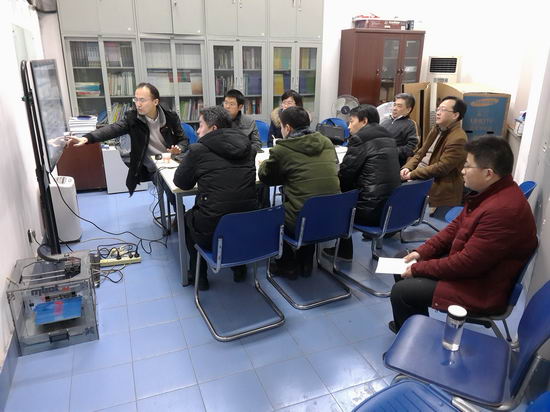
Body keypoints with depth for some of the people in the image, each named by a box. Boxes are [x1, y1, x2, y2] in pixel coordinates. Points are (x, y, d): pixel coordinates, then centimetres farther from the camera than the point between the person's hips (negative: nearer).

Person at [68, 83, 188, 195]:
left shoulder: (171, 116, -3)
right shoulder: (132, 117, -5)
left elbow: (184, 140, 5)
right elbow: (112, 129, -19)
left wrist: (179, 149, -18)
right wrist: (86, 138, -34)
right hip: (154, 170, -1)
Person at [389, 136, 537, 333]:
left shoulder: (503, 210, -33)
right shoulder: (491, 191, -1)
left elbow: (467, 264, -29)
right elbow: (456, 226, 9)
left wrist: (418, 269, -18)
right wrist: (422, 252, 0)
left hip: (482, 289, -10)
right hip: (465, 261, 10)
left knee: (401, 292, -13)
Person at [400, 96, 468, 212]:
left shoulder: (458, 139, -17)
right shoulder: (436, 129, 14)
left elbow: (441, 167, -22)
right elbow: (420, 153, 16)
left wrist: (412, 174, -18)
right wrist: (407, 168, -4)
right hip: (421, 181, 9)